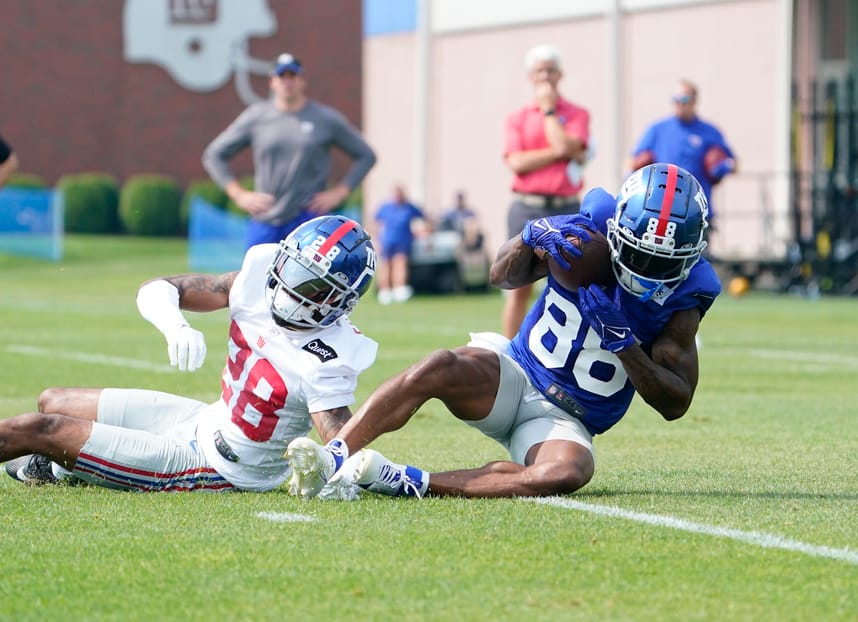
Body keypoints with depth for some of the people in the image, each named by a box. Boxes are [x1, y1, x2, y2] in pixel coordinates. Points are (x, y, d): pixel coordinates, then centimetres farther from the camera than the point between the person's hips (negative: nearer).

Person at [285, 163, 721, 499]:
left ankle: (409, 483, -37)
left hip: (565, 420, -1)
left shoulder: (681, 298, -6)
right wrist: (534, 237, -24)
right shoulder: (586, 235, -5)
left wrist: (624, 343, -22)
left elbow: (675, 404, -7)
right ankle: (331, 458, -38)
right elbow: (505, 276, -2)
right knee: (441, 367, -34)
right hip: (514, 374, 1)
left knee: (567, 473, -38)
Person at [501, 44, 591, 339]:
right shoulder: (517, 118, 10)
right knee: (519, 288, -1)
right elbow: (517, 162, -5)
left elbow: (565, 146, -11)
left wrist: (549, 108, -2)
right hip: (526, 208, 0)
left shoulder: (577, 115, 8)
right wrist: (559, 154, -10)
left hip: (564, 209, 0)